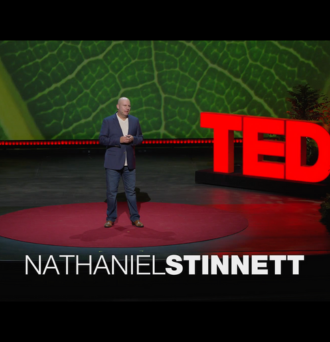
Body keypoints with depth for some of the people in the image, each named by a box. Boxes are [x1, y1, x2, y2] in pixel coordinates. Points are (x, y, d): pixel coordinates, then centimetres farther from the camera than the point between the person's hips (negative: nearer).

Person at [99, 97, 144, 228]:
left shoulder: (135, 121, 6)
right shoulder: (108, 121, -3)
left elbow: (140, 138, 10)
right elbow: (102, 139, -7)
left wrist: (133, 139, -13)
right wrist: (119, 140, -18)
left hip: (129, 163, 3)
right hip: (113, 162, -2)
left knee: (131, 191, 7)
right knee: (111, 191, 1)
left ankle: (135, 218, 15)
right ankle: (111, 218, 13)